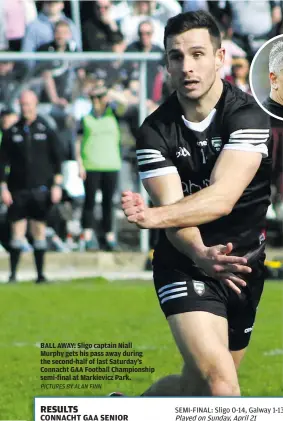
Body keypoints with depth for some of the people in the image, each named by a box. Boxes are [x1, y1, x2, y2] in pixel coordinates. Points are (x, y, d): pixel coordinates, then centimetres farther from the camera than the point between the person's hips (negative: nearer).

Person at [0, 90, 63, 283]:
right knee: (17, 231, -2)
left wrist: (57, 185, -1)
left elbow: (57, 159, 5)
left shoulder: (46, 131, 3)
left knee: (39, 231, 3)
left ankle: (40, 273, 9)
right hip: (18, 190, 0)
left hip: (41, 189, 0)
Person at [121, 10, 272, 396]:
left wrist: (154, 216, -43)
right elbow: (173, 206, -18)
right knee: (218, 380, -22)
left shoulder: (248, 116, -15)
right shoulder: (155, 131, -9)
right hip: (184, 263, -2)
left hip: (244, 263, 2)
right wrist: (200, 255, -40)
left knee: (199, 387, 13)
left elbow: (222, 197, -27)